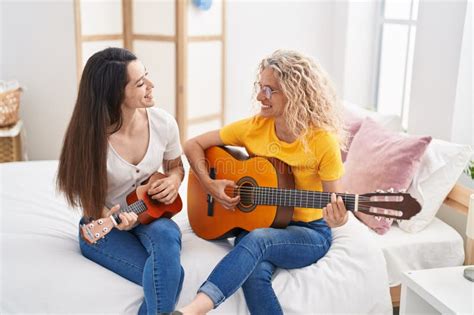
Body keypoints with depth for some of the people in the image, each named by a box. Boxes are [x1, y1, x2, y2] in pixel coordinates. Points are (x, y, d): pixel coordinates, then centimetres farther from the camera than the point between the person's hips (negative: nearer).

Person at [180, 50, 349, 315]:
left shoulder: (323, 142, -14)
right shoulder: (255, 127, -5)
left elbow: (336, 203, -9)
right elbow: (194, 145, 4)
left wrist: (338, 219, -32)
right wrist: (209, 184, -11)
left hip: (309, 233, -3)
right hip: (257, 222, 3)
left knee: (257, 240, -36)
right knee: (255, 273, -32)